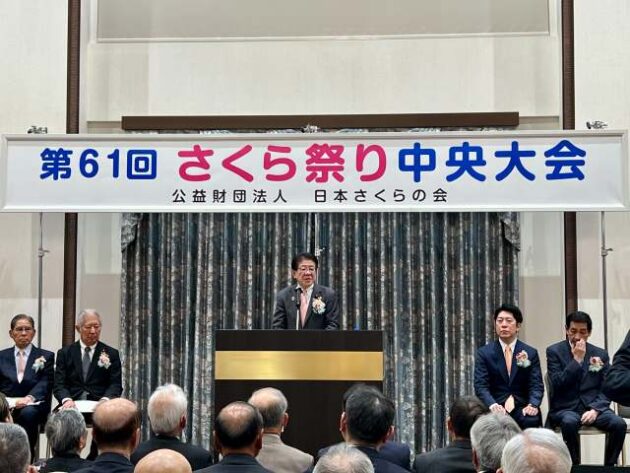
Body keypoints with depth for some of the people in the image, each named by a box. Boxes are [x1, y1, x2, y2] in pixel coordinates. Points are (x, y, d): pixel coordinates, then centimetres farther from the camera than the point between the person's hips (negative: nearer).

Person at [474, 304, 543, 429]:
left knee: (532, 421, -31)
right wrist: (493, 405, -25)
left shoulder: (530, 353, 8)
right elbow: (481, 386, -4)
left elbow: (536, 385, 1)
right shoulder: (484, 353, 5)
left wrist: (533, 404, -21)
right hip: (497, 409, -1)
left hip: (522, 409, 2)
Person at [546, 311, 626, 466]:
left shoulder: (600, 354, 10)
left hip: (593, 407, 3)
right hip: (565, 408, -3)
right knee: (570, 422, -37)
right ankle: (574, 466, -17)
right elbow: (557, 385, -10)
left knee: (619, 424, -26)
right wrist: (576, 359, -14)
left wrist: (595, 409, -12)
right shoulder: (554, 351, 1)